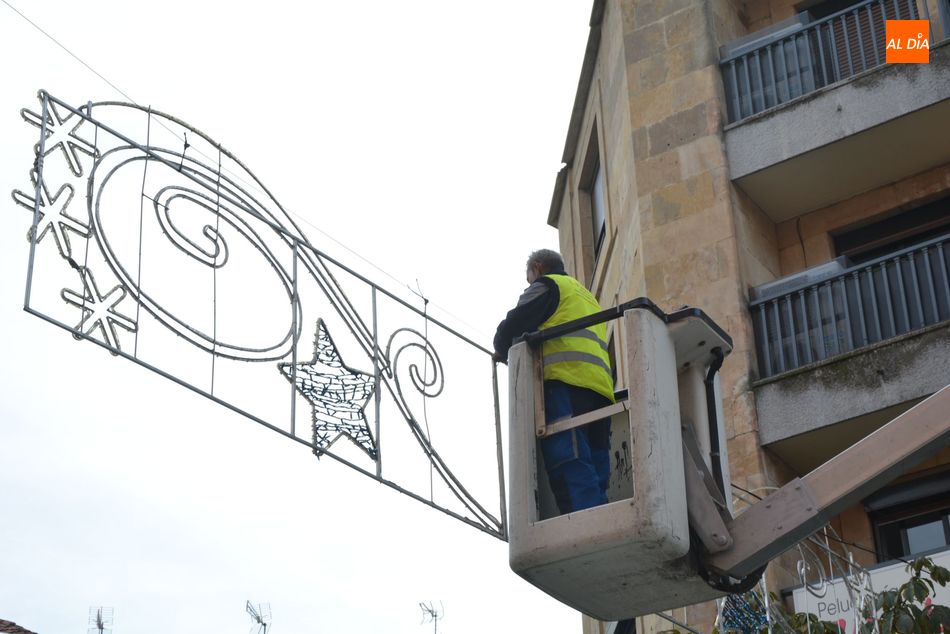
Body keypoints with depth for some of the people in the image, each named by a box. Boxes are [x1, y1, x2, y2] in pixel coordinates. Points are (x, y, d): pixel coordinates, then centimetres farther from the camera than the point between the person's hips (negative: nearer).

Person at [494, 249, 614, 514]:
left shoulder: (546, 285, 13)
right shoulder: (588, 297, 38)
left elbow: (513, 327, 2)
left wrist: (502, 351, 24)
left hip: (566, 385, -8)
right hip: (600, 391, 8)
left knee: (570, 474, -20)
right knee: (595, 480, 1)